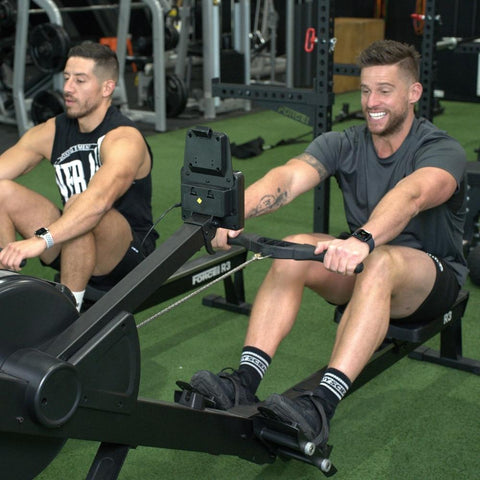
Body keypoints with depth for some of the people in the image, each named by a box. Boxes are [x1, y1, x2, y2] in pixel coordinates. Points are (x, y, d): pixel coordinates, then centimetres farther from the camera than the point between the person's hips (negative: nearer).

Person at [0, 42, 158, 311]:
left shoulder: (124, 140, -22)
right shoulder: (52, 132, 1)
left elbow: (99, 200, -42)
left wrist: (40, 241, -54)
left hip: (128, 255, -6)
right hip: (75, 243, 6)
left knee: (78, 205, -37)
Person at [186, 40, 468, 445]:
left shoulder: (443, 151, -18)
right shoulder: (342, 144, -5)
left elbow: (410, 196, -41)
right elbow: (289, 177, -24)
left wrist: (362, 241, -62)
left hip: (432, 278, -4)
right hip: (361, 269, 5)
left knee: (380, 263, -39)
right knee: (293, 251, -26)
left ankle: (322, 405, -50)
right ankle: (244, 381, -34)